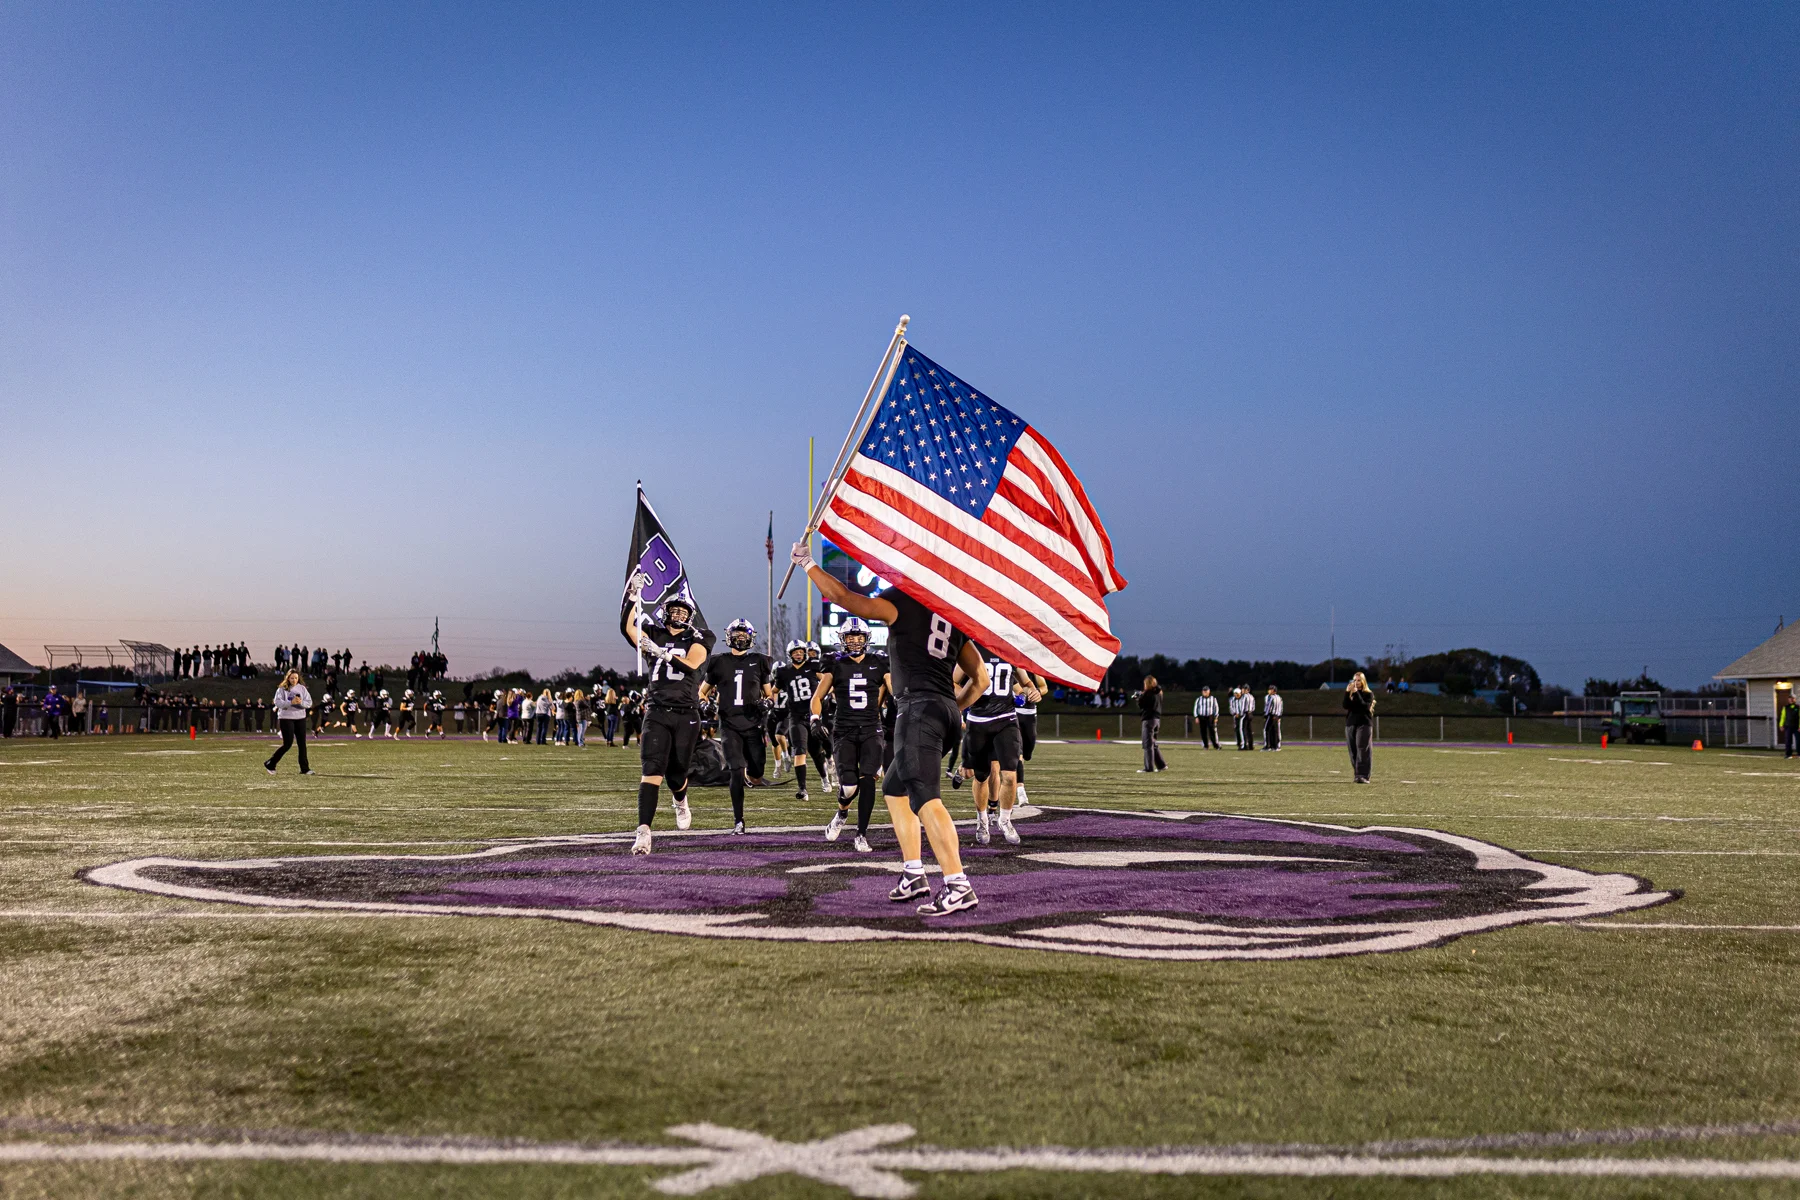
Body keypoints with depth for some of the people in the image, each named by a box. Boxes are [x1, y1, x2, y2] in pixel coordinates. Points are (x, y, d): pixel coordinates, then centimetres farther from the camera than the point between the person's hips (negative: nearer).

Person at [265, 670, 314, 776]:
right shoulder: (282, 689, -3)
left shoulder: (302, 688, 7)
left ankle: (304, 768, 7)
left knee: (302, 743, 3)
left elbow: (309, 702, 3)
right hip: (286, 718, -4)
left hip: (300, 718, 4)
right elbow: (278, 702, -15)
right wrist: (291, 702, -26)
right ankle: (270, 764, 8)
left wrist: (301, 702, -17)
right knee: (287, 744, -7)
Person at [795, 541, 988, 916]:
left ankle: (958, 885, -23)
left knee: (925, 797, -15)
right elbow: (980, 678, 21)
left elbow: (845, 598, -3)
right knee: (895, 789, 22)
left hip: (920, 707, -8)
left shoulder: (903, 602, -2)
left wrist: (808, 564, 10)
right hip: (948, 710, 8)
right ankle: (913, 875, 21)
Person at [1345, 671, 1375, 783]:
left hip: (1364, 724, -4)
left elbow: (1365, 706, -14)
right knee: (1353, 752, 2)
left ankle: (1363, 776, -19)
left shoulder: (1368, 694, 3)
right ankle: (1357, 774, 7)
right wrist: (1347, 692, -13)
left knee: (1362, 751, -13)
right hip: (1350, 724, 4)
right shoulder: (1350, 694, 14)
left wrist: (1356, 693, -17)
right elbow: (1345, 706, -3)